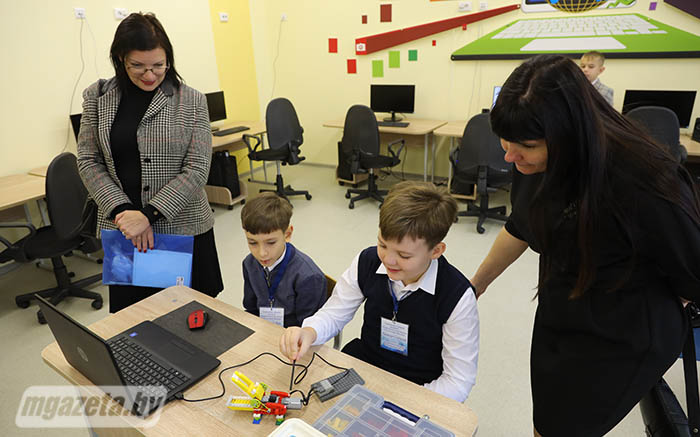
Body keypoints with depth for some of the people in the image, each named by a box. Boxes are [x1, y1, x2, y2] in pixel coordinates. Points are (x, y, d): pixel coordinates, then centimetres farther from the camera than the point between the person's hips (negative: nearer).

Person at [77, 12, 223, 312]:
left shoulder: (191, 102, -5)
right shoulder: (96, 98, 3)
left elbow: (197, 169, -9)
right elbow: (88, 161, 4)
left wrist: (149, 214, -16)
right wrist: (122, 210, -11)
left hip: (183, 228, -2)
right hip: (123, 230, 2)